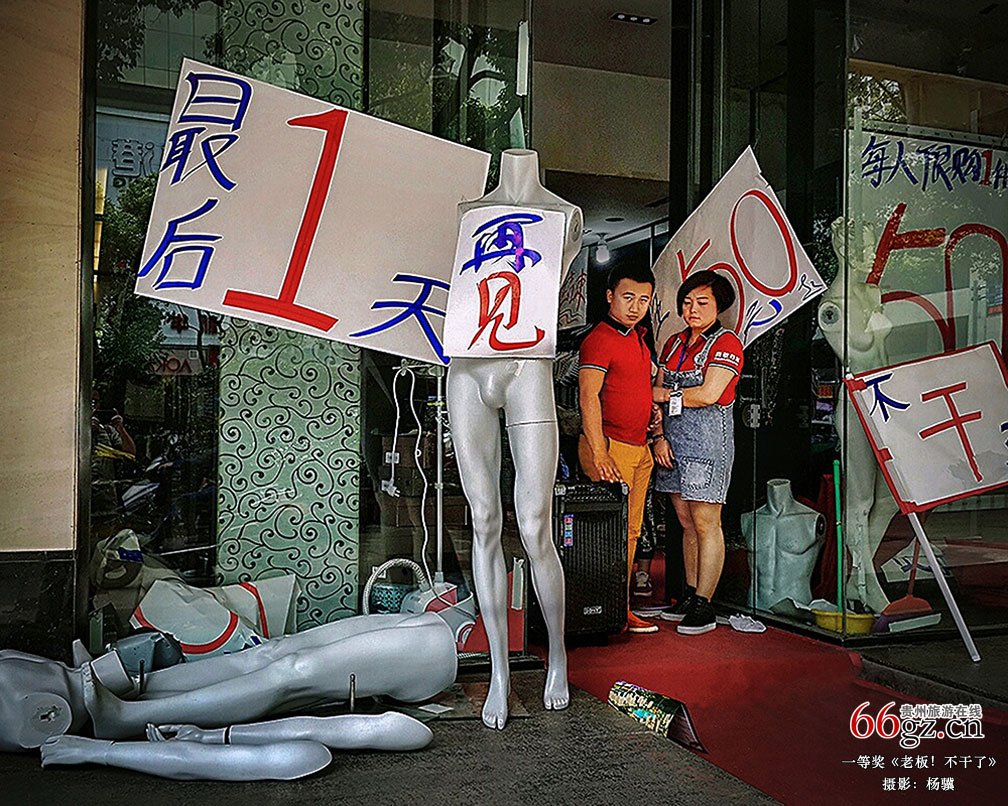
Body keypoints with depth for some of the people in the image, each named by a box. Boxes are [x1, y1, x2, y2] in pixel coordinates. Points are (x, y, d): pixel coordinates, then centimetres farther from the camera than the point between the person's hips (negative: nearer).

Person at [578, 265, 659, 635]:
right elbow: (588, 396, -19)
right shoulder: (599, 339, -11)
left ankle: (621, 608, 17)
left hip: (640, 448, 9)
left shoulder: (638, 337, 17)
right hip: (610, 448, -9)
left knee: (630, 532, 10)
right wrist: (600, 453, -26)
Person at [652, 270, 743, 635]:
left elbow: (709, 394, -15)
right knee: (686, 523, 11)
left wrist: (667, 394, -4)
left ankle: (703, 606, -1)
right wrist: (659, 436, -1)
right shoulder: (674, 343, 16)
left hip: (708, 441, -6)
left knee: (705, 524, -5)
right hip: (673, 442, 7)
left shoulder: (726, 343, -5)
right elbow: (658, 395, 12)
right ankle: (690, 596, 19)